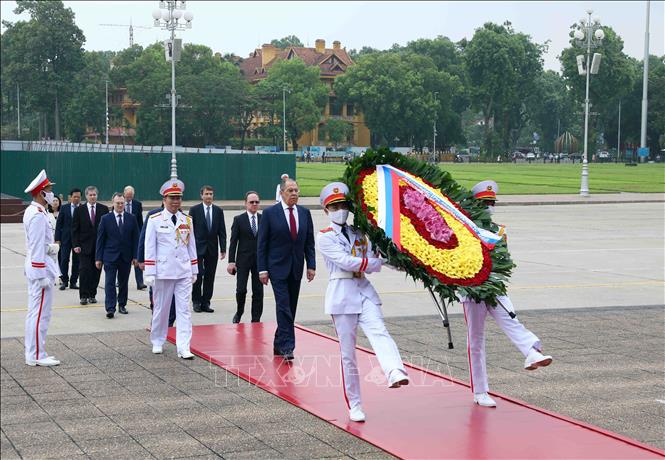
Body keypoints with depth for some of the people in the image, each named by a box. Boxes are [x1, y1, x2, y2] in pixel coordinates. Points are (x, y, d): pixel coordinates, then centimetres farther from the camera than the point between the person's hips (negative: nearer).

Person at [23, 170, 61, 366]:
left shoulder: (32, 212, 13)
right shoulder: (38, 215, -18)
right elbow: (38, 248, -21)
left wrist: (50, 247, 4)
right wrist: (42, 276, -20)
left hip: (34, 268, 11)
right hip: (41, 268, -11)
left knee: (34, 312, 14)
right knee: (40, 313, -6)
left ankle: (33, 353, 21)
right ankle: (36, 356, -2)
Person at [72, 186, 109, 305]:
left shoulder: (103, 209, 4)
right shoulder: (79, 210, 3)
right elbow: (75, 229, 3)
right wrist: (76, 245, -6)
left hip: (99, 245, 1)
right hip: (84, 246, -1)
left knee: (96, 271, 5)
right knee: (84, 270, -7)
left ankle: (92, 295, 14)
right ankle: (84, 296, -3)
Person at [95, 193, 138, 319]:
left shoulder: (131, 219, 4)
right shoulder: (106, 219, 1)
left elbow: (135, 239, 6)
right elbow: (100, 239, 1)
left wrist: (135, 256, 0)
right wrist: (98, 258, -4)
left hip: (126, 257, 2)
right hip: (110, 256, -2)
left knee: (123, 283, 10)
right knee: (110, 283, -8)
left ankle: (122, 305, 23)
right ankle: (110, 309, -11)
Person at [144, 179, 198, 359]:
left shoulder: (187, 220, 9)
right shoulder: (155, 220, -2)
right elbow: (149, 248, -3)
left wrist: (194, 270, 13)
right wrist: (149, 273, -7)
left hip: (184, 272, 3)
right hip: (163, 271, -3)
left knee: (184, 310, -3)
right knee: (161, 309, 9)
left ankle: (183, 348, -5)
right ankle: (157, 342, 27)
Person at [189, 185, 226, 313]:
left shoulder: (218, 211, 7)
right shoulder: (194, 210, 0)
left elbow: (222, 231, 7)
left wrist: (223, 249, 0)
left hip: (212, 248, 3)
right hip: (198, 248, -3)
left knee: (210, 277, 4)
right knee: (198, 275, -6)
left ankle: (205, 302, 11)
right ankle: (196, 301, 6)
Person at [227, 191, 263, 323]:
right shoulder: (239, 219, 1)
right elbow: (233, 242, -1)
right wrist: (231, 261, -8)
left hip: (260, 260, 2)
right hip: (243, 260, -2)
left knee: (258, 291, 3)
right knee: (241, 289, -6)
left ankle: (256, 320, 11)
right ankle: (239, 313, 20)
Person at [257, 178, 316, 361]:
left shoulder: (305, 213, 7)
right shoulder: (270, 213, -5)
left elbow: (309, 242, 11)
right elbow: (262, 243, -4)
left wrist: (311, 265, 2)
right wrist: (262, 269, -9)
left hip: (296, 268, 5)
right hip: (277, 267, -4)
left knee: (291, 308, 8)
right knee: (283, 307, -13)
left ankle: (279, 344, 19)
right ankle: (287, 346, -12)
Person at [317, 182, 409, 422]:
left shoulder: (359, 234, 16)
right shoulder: (325, 237, 3)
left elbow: (374, 266, 6)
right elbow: (345, 261, -11)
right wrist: (369, 262, -5)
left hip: (365, 291, 3)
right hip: (342, 293, -3)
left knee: (379, 333, -24)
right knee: (348, 353, 1)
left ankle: (396, 373, -49)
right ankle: (354, 405, 9)